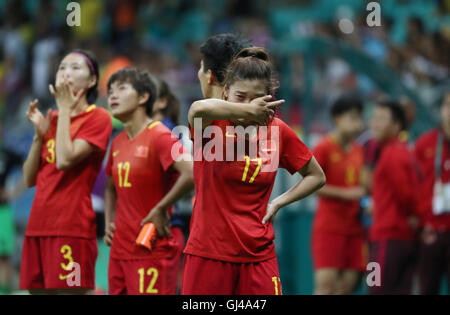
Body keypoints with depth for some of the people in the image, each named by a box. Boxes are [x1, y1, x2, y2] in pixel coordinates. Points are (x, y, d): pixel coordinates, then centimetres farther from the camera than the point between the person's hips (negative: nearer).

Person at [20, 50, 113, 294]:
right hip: (38, 226, 7)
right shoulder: (52, 119, 18)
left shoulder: (97, 118, -2)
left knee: (73, 292, -11)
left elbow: (65, 160, -17)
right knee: (38, 290, 5)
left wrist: (65, 109, -8)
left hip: (71, 226, -7)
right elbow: (30, 179, 14)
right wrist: (39, 133, 3)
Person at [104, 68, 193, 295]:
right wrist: (108, 223, 13)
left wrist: (160, 210, -19)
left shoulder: (160, 136, -12)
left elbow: (192, 173, -27)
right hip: (120, 250, 8)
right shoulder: (118, 143, 14)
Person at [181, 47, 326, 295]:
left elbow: (316, 176, 18)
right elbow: (199, 109, -35)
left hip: (258, 255, 3)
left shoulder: (278, 131, 4)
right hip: (207, 253, -3)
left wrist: (278, 203, 5)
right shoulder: (213, 125, -7)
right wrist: (248, 111, -28)